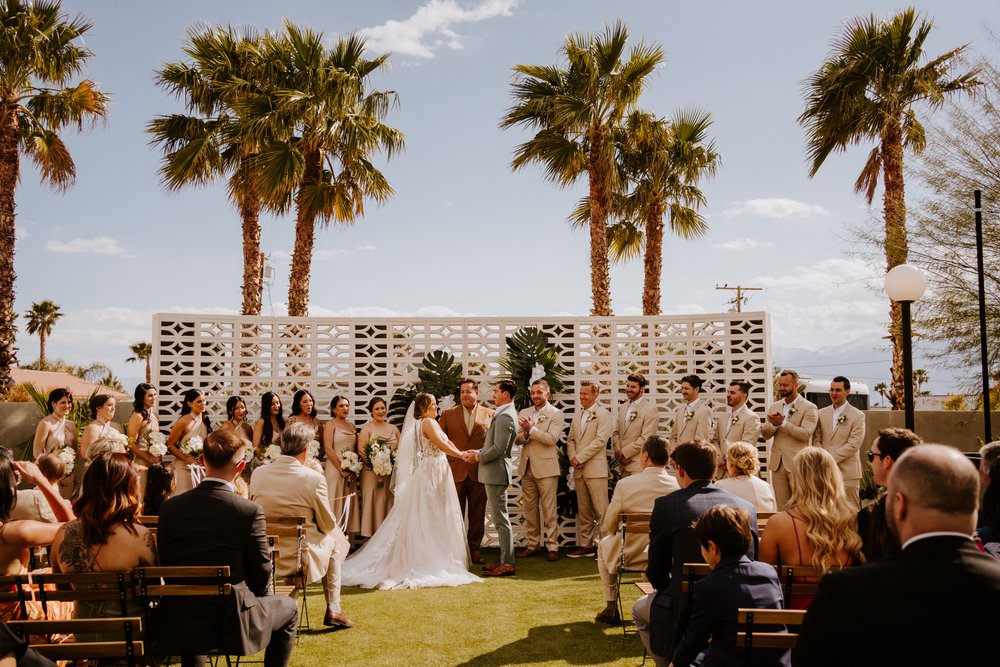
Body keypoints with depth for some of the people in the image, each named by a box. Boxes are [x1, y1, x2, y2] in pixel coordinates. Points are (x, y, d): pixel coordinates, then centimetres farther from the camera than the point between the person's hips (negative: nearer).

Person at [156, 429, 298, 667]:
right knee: (287, 608, 24)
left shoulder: (169, 507, -4)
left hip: (177, 627, 4)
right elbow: (261, 573, -6)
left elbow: (166, 565, 7)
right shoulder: (250, 511, -15)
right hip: (230, 622, -4)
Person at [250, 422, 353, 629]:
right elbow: (328, 525, -5)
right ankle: (333, 610, 27)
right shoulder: (314, 478, -17)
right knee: (333, 542, 26)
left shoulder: (258, 474, -6)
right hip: (299, 557, -4)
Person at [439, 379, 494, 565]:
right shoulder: (448, 414, 6)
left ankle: (474, 548, 17)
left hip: (479, 471, 0)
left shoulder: (490, 415, 4)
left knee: (477, 514, 7)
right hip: (455, 471, 0)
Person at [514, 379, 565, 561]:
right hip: (526, 467, 5)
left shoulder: (556, 414, -2)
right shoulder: (524, 413, 12)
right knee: (530, 508, 10)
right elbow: (517, 440, 7)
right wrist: (524, 433, -14)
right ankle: (532, 544, 19)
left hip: (546, 467, -5)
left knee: (549, 509, -2)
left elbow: (551, 439, -16)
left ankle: (552, 546, 3)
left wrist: (531, 428, -21)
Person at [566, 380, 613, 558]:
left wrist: (580, 458, -14)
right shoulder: (577, 415, 17)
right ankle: (585, 545, 18)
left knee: (600, 510, -6)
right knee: (583, 510, 11)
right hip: (579, 470, 7)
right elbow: (571, 439, 16)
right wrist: (572, 457, -3)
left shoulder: (603, 415, -4)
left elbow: (600, 441, -13)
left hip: (595, 468, -7)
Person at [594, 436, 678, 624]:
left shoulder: (625, 484, -21)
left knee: (604, 544, 31)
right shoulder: (677, 485, -15)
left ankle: (611, 607, 32)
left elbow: (610, 524, -8)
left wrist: (616, 534, 15)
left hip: (630, 554, -2)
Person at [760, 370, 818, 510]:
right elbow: (765, 434, 7)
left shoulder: (809, 408, -2)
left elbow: (805, 434, -15)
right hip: (777, 463, 5)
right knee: (782, 507, 9)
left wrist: (782, 422, -17)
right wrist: (773, 424, -13)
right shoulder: (774, 407, 14)